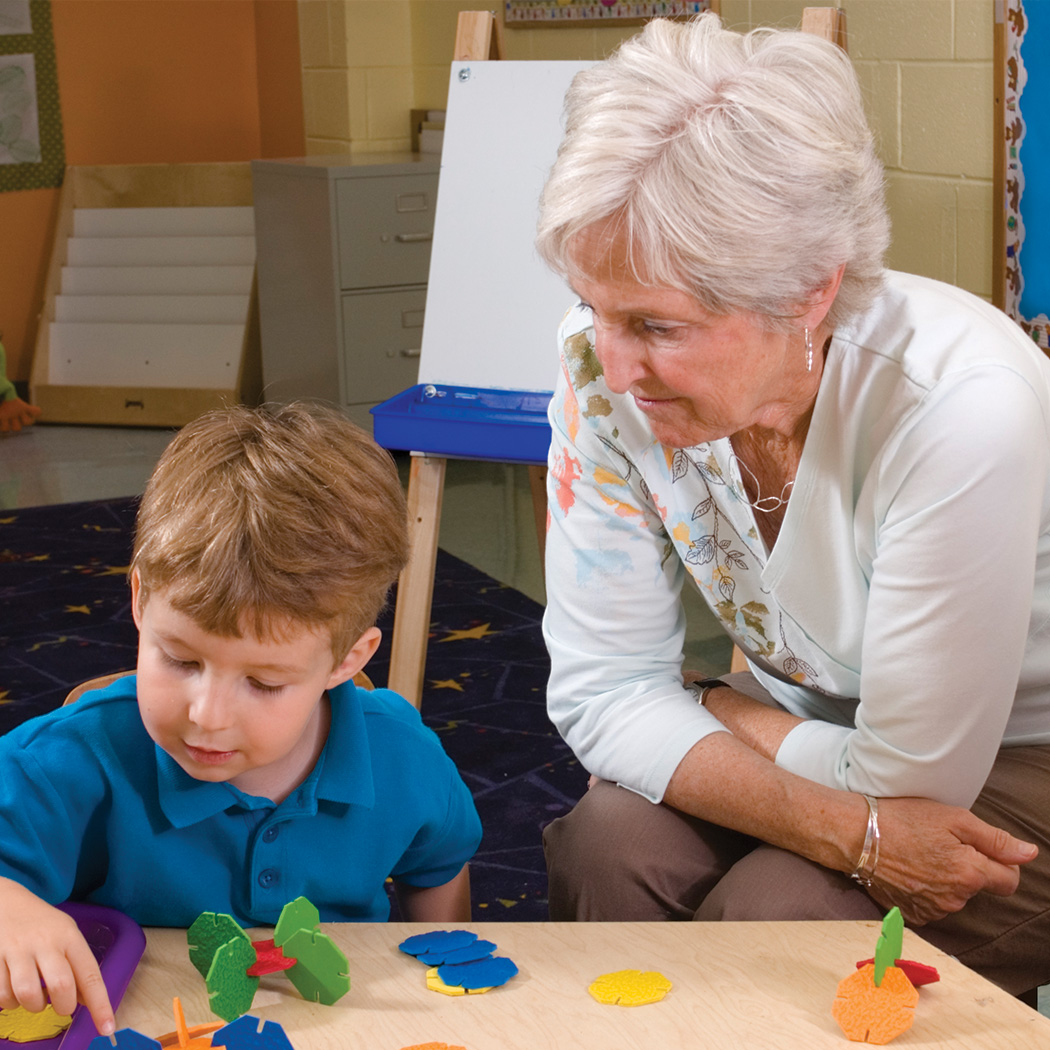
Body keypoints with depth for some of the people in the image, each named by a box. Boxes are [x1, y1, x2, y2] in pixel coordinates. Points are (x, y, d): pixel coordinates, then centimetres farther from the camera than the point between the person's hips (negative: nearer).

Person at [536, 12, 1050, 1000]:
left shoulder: (959, 407, -33)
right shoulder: (605, 365, -18)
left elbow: (910, 776, -25)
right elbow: (602, 690, -14)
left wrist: (713, 705, -10)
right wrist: (847, 829, -27)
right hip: (820, 729, 4)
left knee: (772, 917, -27)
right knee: (608, 840, -22)